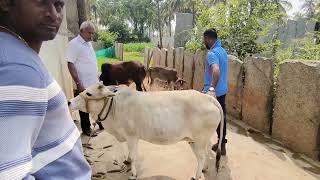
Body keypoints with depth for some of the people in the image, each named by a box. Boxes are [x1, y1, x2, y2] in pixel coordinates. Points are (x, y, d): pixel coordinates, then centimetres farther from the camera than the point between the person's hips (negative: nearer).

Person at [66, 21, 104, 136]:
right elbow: (70, 65, -18)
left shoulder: (88, 43, 11)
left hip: (94, 83, 8)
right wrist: (79, 83, -21)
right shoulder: (74, 44, -13)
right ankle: (86, 129, 24)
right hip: (84, 85, -7)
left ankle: (101, 124, 34)